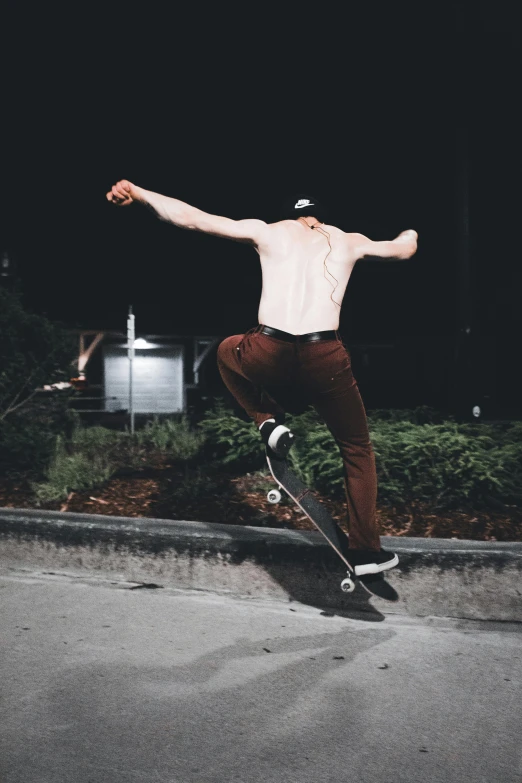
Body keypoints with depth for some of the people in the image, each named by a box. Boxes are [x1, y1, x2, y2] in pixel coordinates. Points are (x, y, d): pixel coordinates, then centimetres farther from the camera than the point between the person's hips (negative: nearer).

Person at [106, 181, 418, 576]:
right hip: (325, 359, 1)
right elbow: (404, 248, 38)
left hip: (267, 356, 0)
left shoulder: (268, 231, 18)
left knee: (228, 351, 37)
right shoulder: (348, 241, 21)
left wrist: (137, 192, 27)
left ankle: (268, 419, 18)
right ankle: (365, 549, 26)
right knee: (357, 449, 23)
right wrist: (409, 234, 62)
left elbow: (191, 217, 18)